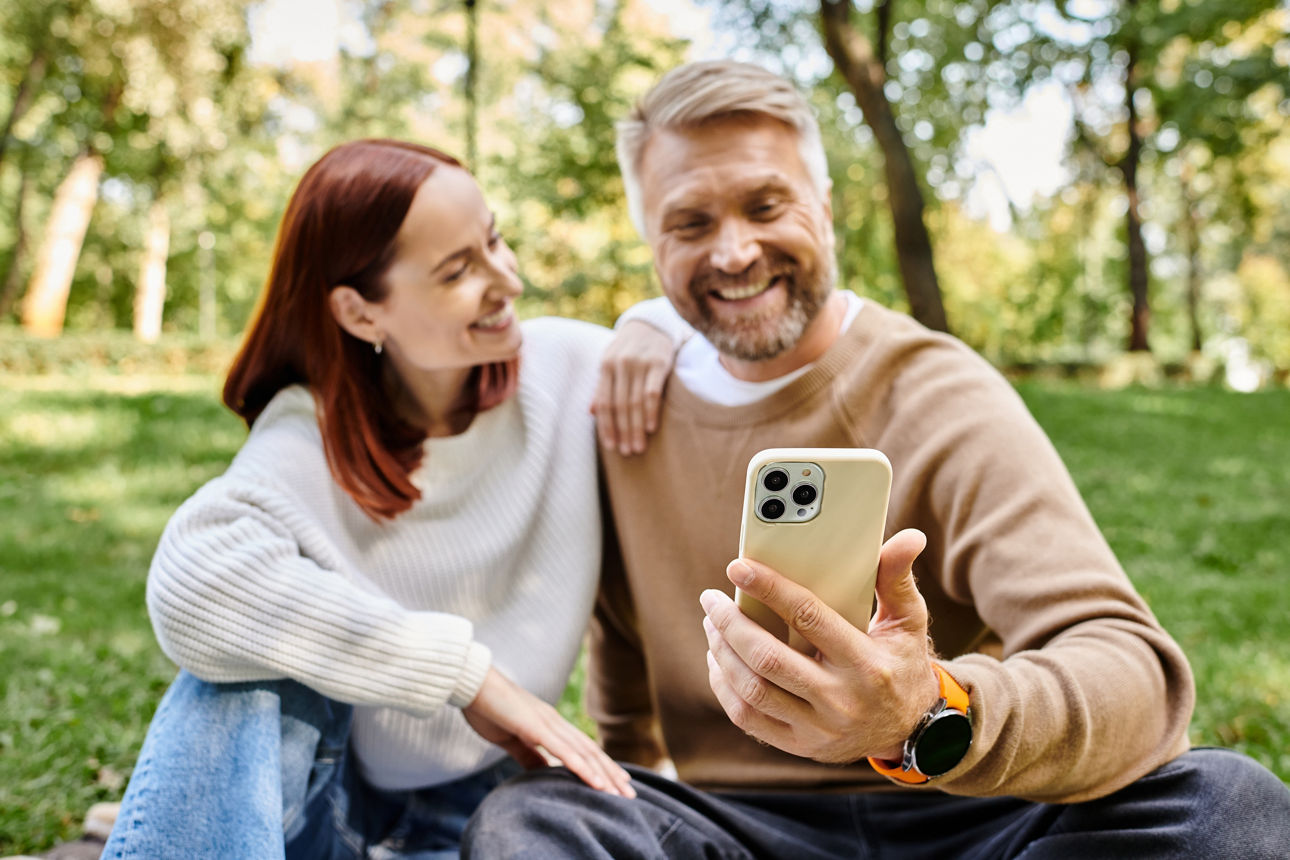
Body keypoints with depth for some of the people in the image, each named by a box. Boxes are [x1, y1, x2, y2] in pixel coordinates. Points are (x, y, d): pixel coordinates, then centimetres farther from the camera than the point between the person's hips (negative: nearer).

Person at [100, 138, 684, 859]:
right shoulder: (311, 440, -15)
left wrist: (656, 325, -16)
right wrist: (466, 669, -36)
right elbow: (194, 582, -36)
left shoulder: (569, 367, -8)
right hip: (326, 796, 0)